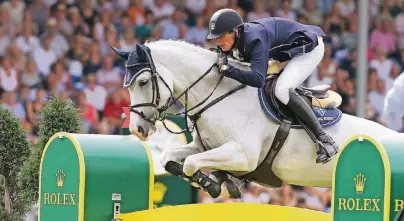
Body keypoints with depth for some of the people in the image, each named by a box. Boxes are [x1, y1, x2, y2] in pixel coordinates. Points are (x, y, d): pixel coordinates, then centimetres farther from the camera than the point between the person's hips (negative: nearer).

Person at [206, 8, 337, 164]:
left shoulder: (254, 39, -37)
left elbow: (258, 79, -46)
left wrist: (227, 69, -44)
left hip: (310, 47, -10)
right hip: (288, 52, 10)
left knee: (282, 90, -27)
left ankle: (324, 139, -22)